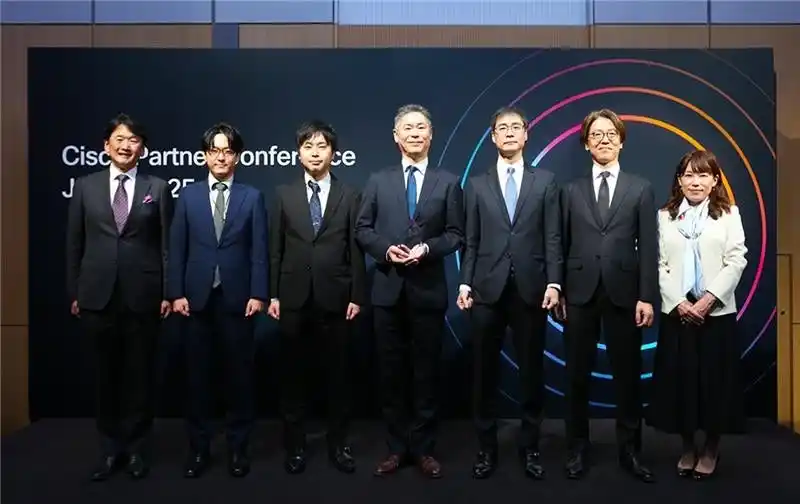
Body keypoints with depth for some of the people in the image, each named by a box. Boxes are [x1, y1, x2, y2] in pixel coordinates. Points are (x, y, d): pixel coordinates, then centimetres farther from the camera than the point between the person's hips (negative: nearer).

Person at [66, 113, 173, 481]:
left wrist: (169, 293, -4)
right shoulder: (85, 186, 7)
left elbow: (167, 245, 0)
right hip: (98, 294, 2)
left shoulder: (158, 188, 3)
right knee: (105, 373, 10)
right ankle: (111, 449, 25)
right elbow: (74, 243, 8)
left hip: (143, 294, -1)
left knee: (139, 373, 7)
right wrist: (74, 292, 5)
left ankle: (135, 448, 23)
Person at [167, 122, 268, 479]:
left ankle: (238, 448, 20)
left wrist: (257, 294, -8)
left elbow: (259, 250, 0)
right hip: (198, 298, 1)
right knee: (197, 375, 8)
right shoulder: (188, 195, 8)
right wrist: (177, 293, -2)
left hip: (237, 298, -1)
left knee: (238, 375, 6)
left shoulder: (252, 197, 4)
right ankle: (198, 448, 22)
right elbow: (177, 248, 5)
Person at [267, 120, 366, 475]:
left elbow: (356, 250, 1)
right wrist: (272, 294, -1)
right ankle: (295, 446, 23)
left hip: (335, 298, 0)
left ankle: (338, 445, 22)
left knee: (338, 375, 8)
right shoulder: (284, 195, 7)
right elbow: (275, 249, 5)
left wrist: (357, 296, -3)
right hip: (294, 299, 1)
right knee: (294, 375, 9)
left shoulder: (349, 196, 5)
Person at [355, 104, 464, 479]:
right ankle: (397, 447, 21)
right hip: (388, 288, 1)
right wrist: (386, 249, -12)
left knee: (426, 371, 7)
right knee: (391, 371, 8)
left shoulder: (448, 182, 7)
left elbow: (455, 234, 2)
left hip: (428, 289, -1)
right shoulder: (378, 181, 10)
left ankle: (423, 448, 20)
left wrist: (427, 249, -16)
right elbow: (362, 229, 6)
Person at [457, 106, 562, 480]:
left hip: (531, 289, 0)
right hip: (488, 289, 1)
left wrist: (553, 283, -7)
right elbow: (471, 241, 6)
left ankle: (529, 446, 23)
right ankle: (487, 447, 21)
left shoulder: (545, 181, 9)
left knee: (531, 372, 8)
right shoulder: (477, 185, 10)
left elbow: (553, 238, 2)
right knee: (484, 372, 6)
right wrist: (465, 283, -3)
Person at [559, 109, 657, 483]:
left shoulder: (641, 189, 8)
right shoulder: (572, 191, 10)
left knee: (627, 376, 7)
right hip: (580, 293, 1)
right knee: (577, 375, 7)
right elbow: (563, 245, 5)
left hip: (624, 294, 0)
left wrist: (646, 297, -6)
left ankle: (630, 450, 22)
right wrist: (558, 291, -1)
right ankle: (578, 449, 20)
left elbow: (648, 248, 1)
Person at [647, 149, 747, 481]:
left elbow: (736, 261, -4)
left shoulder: (729, 214, 3)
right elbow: (659, 264, 1)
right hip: (676, 312, 1)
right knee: (679, 380, 5)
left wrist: (709, 299, -15)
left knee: (715, 380, 5)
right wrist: (678, 303, -10)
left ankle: (711, 449, 23)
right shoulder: (665, 216, 7)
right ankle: (687, 447, 22)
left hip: (717, 312, -1)